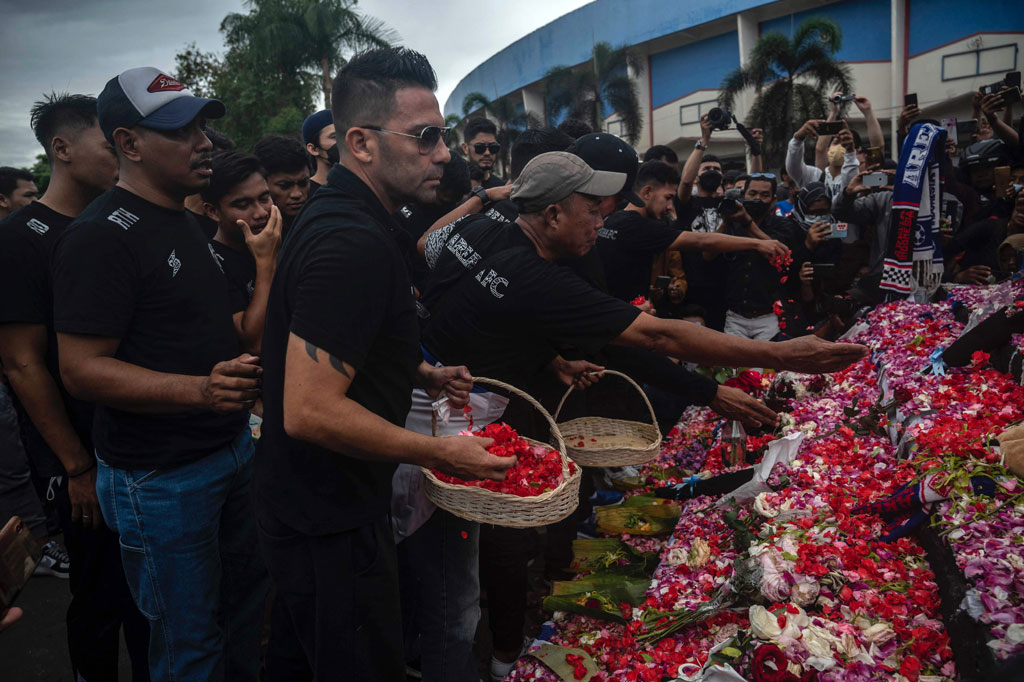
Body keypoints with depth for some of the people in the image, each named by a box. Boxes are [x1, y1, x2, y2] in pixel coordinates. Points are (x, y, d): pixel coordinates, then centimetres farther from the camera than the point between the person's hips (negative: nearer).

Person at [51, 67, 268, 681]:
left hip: (233, 449, 9)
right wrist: (200, 389, -34)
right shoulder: (104, 236, -18)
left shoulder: (186, 221, 11)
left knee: (248, 604, 23)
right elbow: (82, 370, -23)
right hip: (160, 480, -9)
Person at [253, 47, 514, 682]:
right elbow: (309, 411, -30)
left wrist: (421, 374, 10)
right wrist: (441, 453, -21)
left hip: (322, 507, 10)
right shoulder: (353, 244, -27)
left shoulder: (340, 218, 8)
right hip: (330, 527, -10)